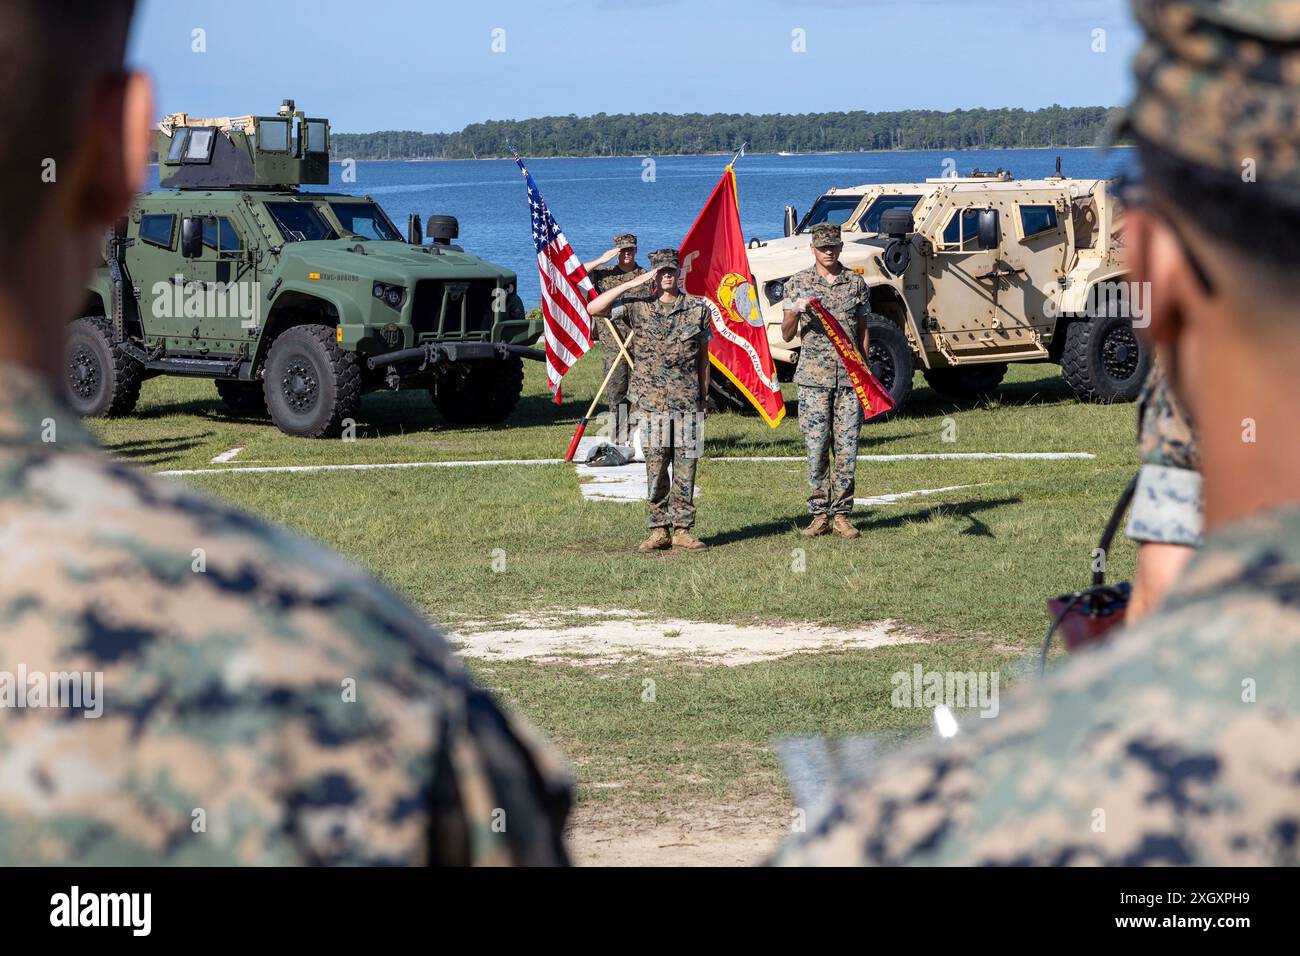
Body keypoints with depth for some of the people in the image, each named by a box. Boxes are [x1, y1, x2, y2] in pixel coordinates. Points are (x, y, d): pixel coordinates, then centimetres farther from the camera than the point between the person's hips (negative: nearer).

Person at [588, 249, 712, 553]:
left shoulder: (698, 308, 7)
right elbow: (593, 308, -8)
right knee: (655, 468, 0)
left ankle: (682, 529, 8)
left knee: (686, 468, 2)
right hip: (651, 403, -1)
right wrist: (635, 283, -10)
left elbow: (703, 355, 13)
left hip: (688, 403, 1)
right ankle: (659, 530, 7)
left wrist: (704, 396, 10)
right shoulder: (637, 307, 3)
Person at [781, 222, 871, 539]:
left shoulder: (856, 283, 9)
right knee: (816, 449, -2)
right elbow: (786, 334, 3)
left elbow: (863, 332, 14)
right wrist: (796, 311, -18)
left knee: (846, 450, 1)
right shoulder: (798, 283, 4)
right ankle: (819, 515, 4)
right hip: (813, 378, -1)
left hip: (849, 378, 1)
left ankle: (841, 515, 7)